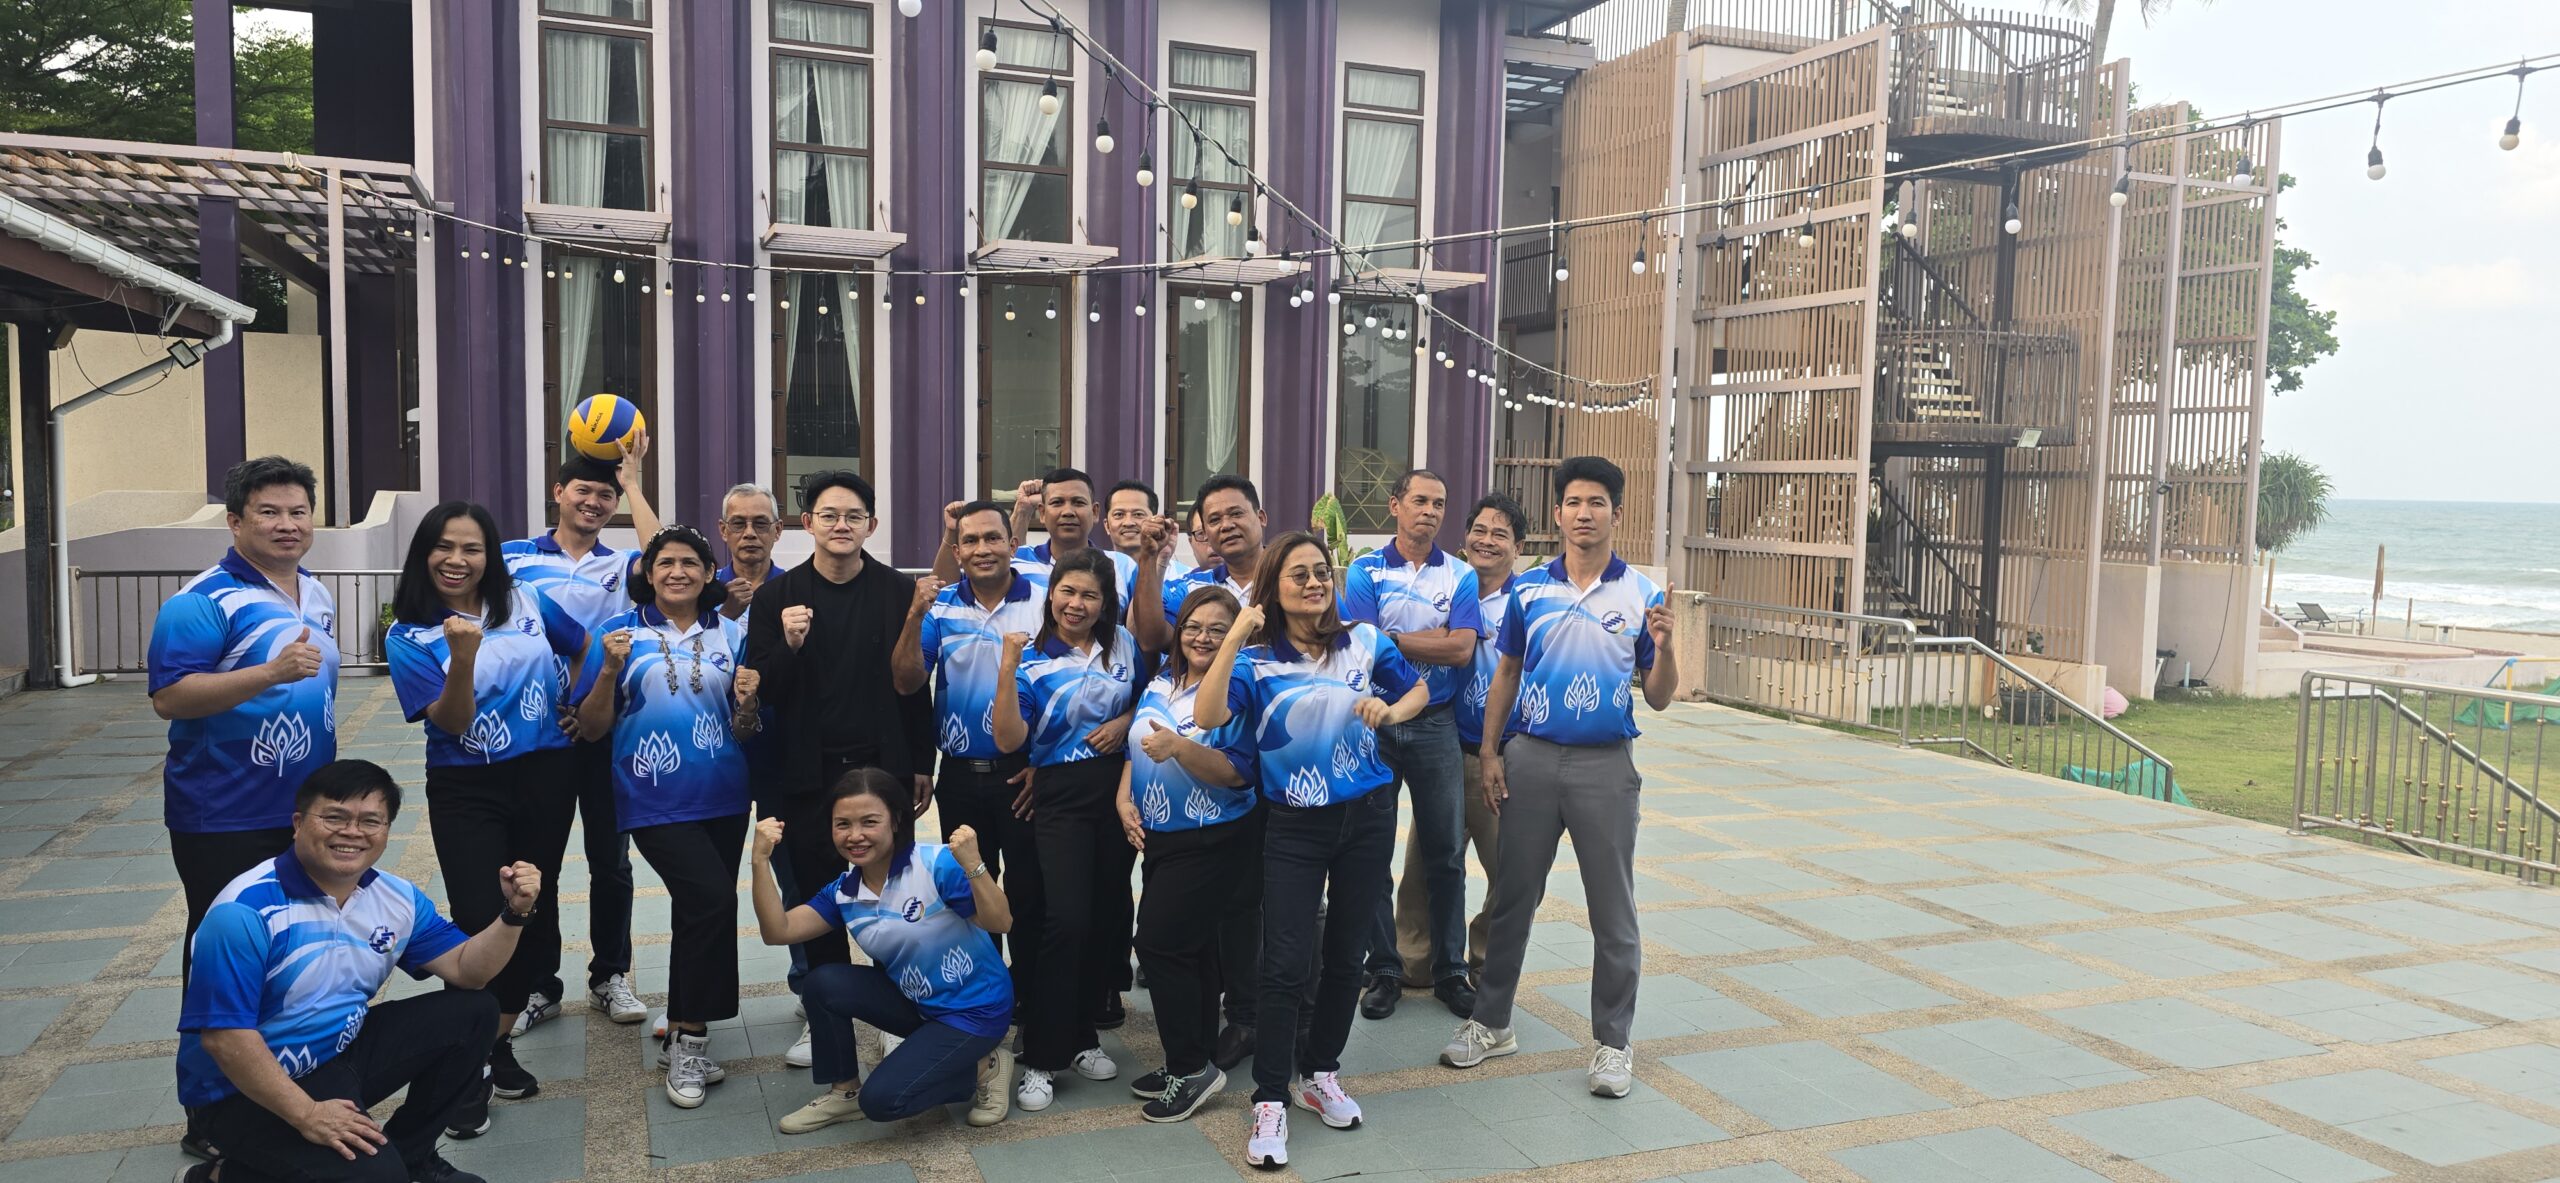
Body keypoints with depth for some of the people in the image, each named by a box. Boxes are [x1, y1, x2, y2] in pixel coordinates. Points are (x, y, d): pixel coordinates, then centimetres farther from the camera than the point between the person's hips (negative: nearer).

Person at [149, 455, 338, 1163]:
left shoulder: (317, 595, 10)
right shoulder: (204, 601, -14)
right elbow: (168, 697, -23)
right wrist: (270, 673, -33)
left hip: (306, 813, 7)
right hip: (225, 821, -7)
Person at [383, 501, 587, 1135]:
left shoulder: (526, 603, 1)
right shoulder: (409, 636, -5)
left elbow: (587, 648, 17)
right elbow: (451, 722, -15)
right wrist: (463, 656, -29)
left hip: (545, 779, 3)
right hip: (466, 792, -3)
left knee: (534, 913, 8)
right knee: (481, 922, -11)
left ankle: (500, 1041, 26)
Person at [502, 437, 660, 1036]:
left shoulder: (619, 566, 5)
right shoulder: (515, 556, 4)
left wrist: (632, 481, -10)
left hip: (604, 728, 1)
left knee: (610, 859, 9)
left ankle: (609, 977, 23)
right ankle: (539, 985, 21)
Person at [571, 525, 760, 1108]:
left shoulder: (730, 634, 8)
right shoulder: (621, 632, 0)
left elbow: (744, 731, 11)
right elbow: (592, 727, -1)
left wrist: (747, 701, -10)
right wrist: (609, 670, -16)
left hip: (722, 797, 4)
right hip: (655, 801, -4)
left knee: (701, 910, 11)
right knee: (712, 897, -20)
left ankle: (683, 1038, 28)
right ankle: (689, 1039, -5)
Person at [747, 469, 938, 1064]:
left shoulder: (899, 591, 0)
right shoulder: (777, 596, 1)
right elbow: (760, 689, 0)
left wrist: (922, 764, 2)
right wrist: (787, 645, -20)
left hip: (883, 767, -1)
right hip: (807, 772, 1)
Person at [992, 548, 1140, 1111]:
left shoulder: (1123, 645, 6)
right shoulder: (1031, 658, -4)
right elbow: (1009, 739, -13)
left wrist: (1127, 722, -2)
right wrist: (1007, 669, -23)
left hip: (1116, 788, 4)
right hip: (1060, 796, -4)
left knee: (1107, 916, 7)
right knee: (1067, 920, -14)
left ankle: (1082, 1036, 25)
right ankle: (1042, 1058, -4)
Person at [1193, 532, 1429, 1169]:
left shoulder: (1365, 642, 1)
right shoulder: (1256, 661, -7)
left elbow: (1419, 689, 15)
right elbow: (1207, 715, -24)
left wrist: (1390, 711, -7)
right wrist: (1235, 635, -26)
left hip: (1366, 815, 3)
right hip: (1294, 827, -3)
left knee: (1346, 956, 12)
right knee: (1285, 965, -8)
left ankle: (1319, 1073, 31)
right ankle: (1270, 1103, 3)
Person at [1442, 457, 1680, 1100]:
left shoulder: (1642, 594, 0)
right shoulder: (1529, 589, 5)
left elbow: (1658, 698, 2)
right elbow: (1505, 675, 11)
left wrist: (1664, 648, -17)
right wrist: (1490, 751, 2)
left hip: (1606, 763, -1)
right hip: (1530, 757, 2)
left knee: (1613, 913, 5)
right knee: (1512, 897, 10)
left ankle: (1612, 1042, 19)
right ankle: (1491, 1022, 25)